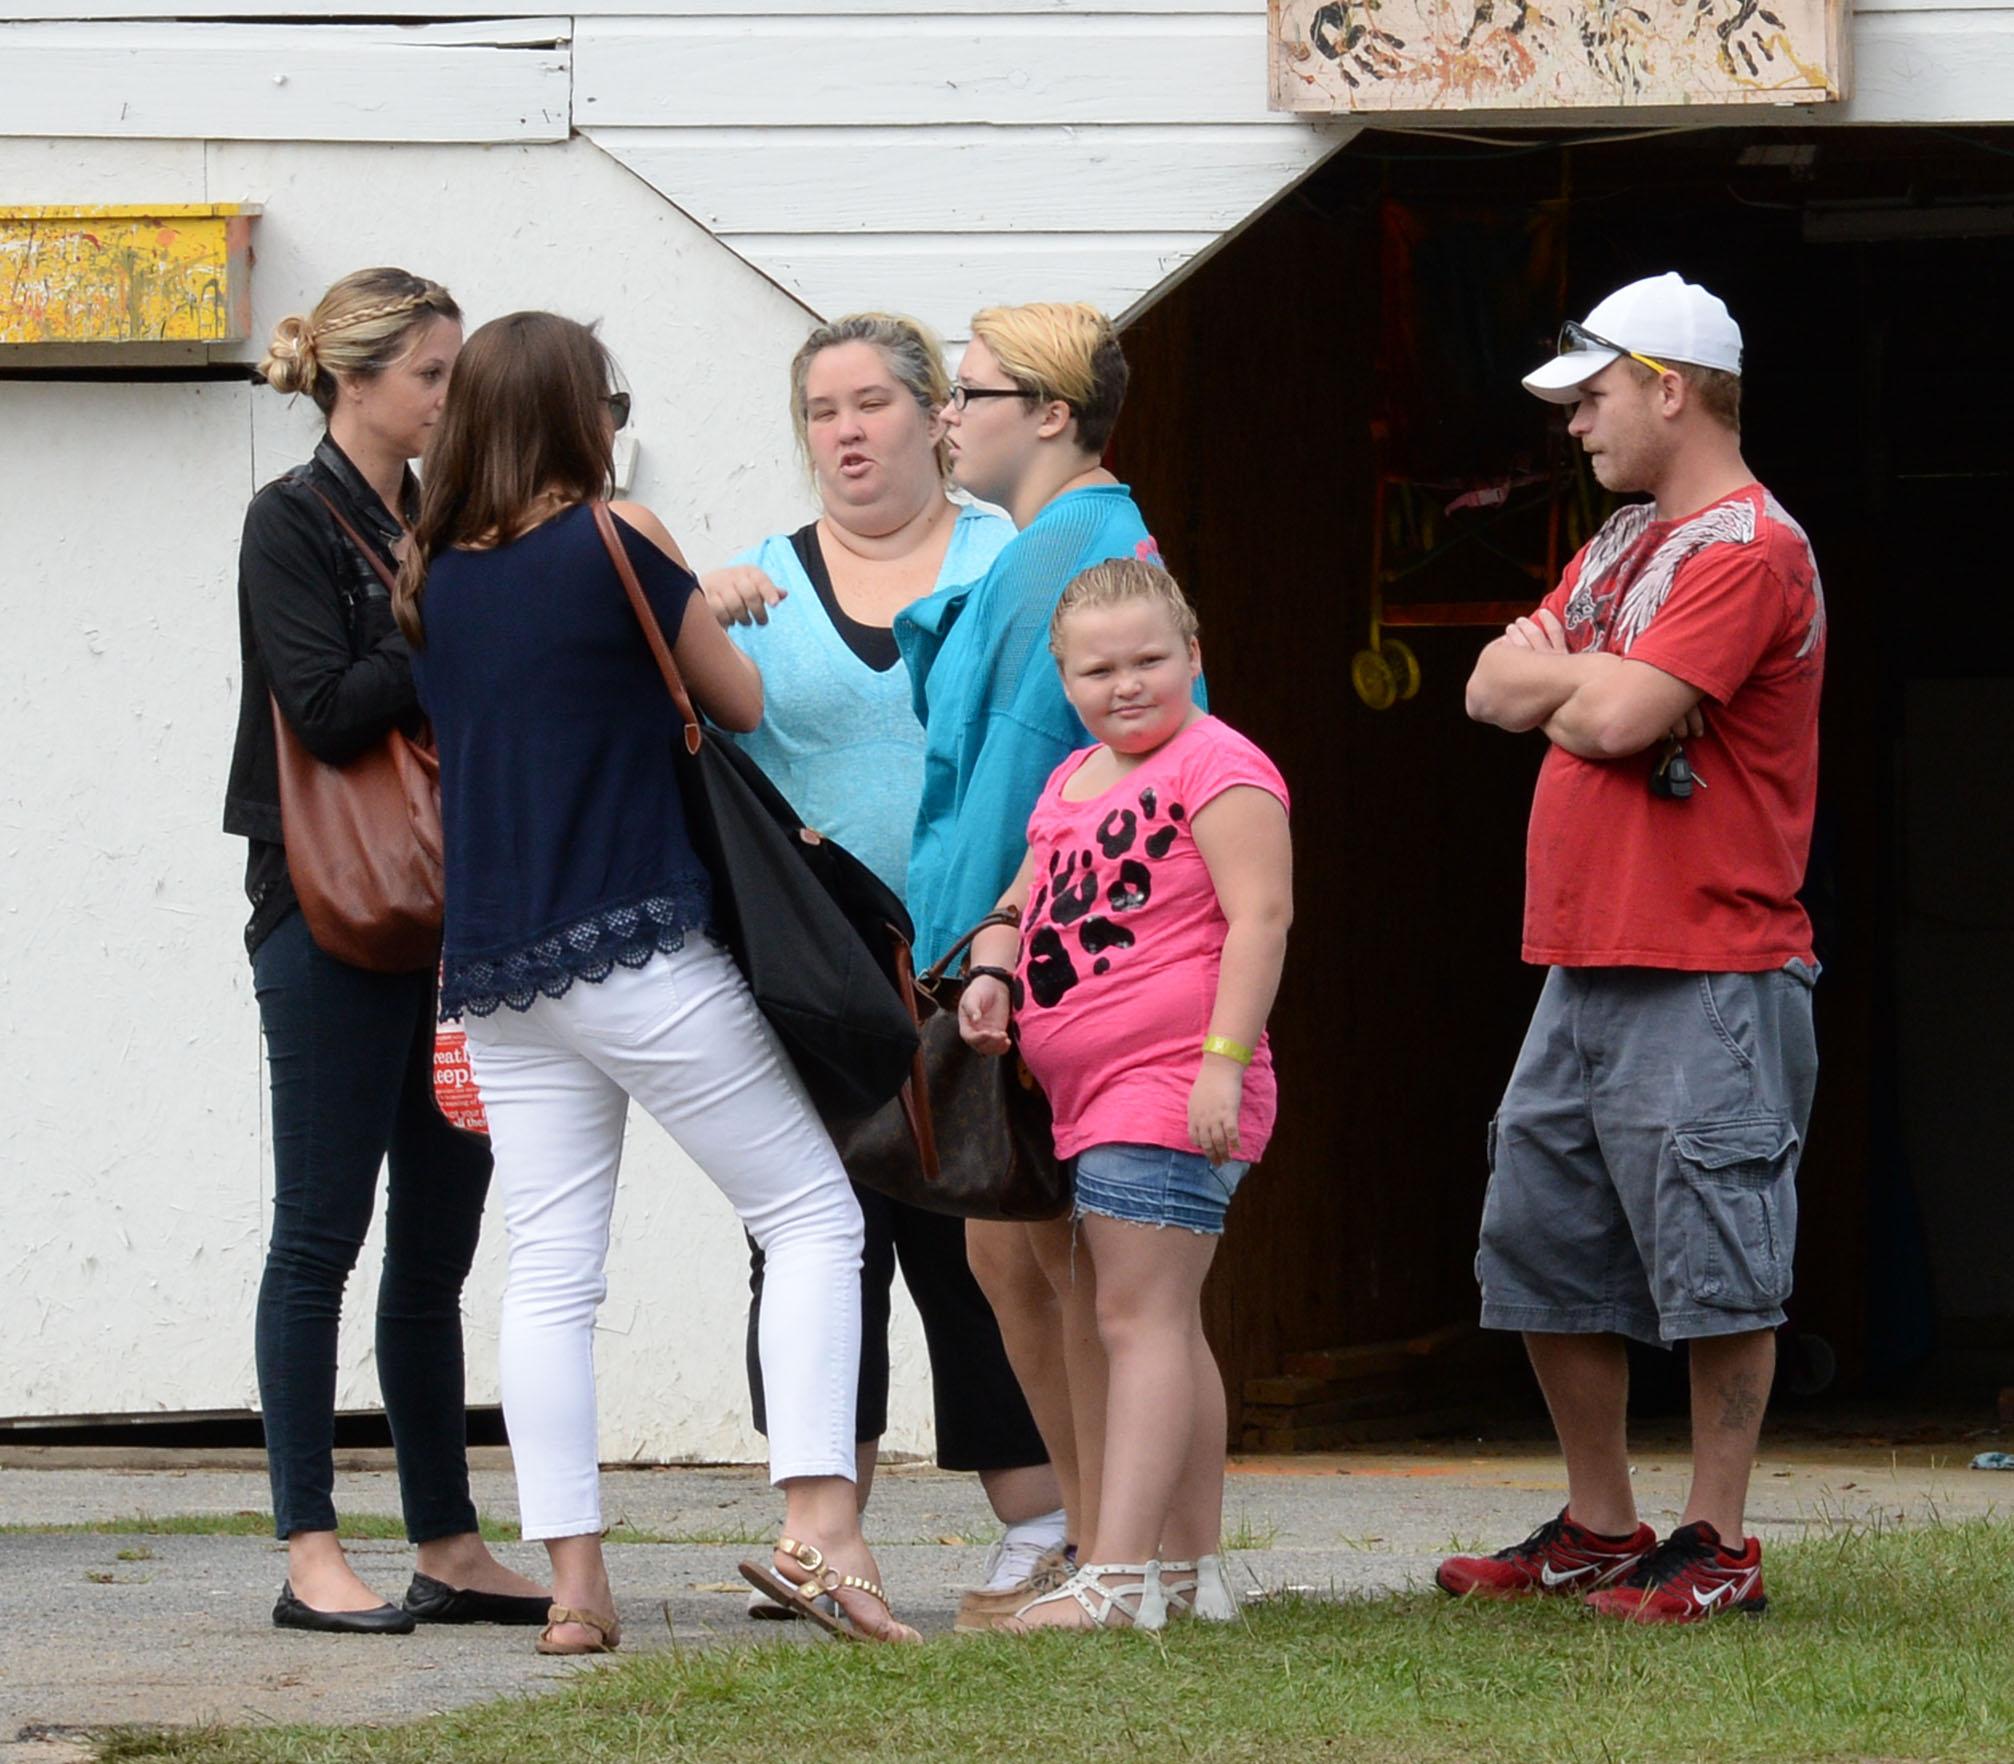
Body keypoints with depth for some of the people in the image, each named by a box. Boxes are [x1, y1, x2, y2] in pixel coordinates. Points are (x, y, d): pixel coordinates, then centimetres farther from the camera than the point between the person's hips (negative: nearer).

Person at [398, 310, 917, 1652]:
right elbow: (745, 705, 3)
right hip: (639, 949, -6)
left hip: (492, 974, 6)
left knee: (550, 1276, 5)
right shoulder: (619, 541, -7)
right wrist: (700, 612, 22)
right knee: (814, 1218, 0)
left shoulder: (433, 578, 9)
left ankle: (573, 1583, -1)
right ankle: (821, 1522, -15)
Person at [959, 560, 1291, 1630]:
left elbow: (1260, 913, -17)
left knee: (1140, 1318, -13)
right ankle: (1193, 1567, 22)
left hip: (1171, 1087, -10)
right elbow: (1024, 905, 26)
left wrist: (1225, 1060, -24)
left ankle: (1120, 1574, -17)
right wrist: (992, 972, 3)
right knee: (1165, 1328, 15)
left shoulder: (1214, 766, -9)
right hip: (1090, 1097, 10)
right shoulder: (1070, 786, 19)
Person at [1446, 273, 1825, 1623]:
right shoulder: (1622, 546, 19)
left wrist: (1557, 670, 0)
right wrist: (1590, 685, -6)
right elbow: (1498, 692, 13)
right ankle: (1599, 1529, 23)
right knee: (1545, 1249, 13)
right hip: (1585, 969, 10)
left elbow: (1621, 714, -20)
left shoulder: (1749, 550, -12)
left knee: (1715, 1266, -5)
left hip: (1708, 983, -10)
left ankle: (1718, 1546, 0)